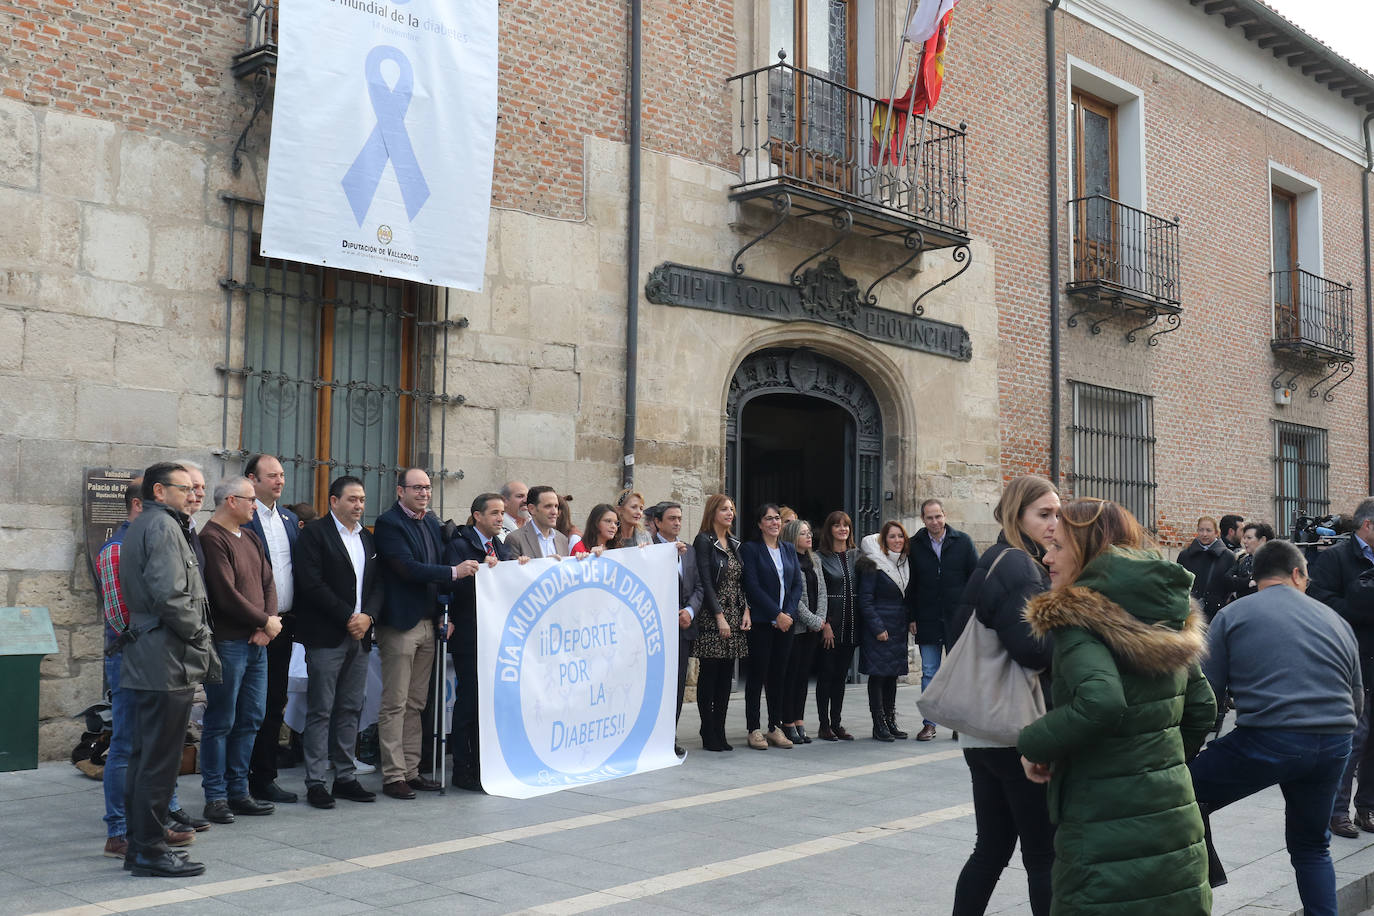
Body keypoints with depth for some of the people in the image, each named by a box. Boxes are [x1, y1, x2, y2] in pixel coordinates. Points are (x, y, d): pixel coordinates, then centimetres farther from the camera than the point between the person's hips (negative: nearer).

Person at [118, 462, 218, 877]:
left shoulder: (139, 527, 20)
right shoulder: (163, 526, -12)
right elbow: (170, 596, -23)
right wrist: (201, 637, -10)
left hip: (143, 658, 11)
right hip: (168, 660, -11)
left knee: (144, 756, 15)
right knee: (160, 760, -4)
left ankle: (139, 844, 22)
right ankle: (150, 851, 1)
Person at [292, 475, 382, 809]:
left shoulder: (368, 538, 17)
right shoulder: (314, 533, -4)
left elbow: (379, 583, 14)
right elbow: (311, 584, -13)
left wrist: (368, 616, -4)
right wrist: (348, 616, -13)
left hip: (360, 635, 6)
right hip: (326, 637, -6)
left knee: (351, 710, 10)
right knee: (320, 711, -2)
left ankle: (345, 778, 17)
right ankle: (315, 782, 4)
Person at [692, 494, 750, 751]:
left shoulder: (735, 544, 16)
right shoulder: (704, 541, -6)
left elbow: (742, 582, 16)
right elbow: (705, 582, -12)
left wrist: (746, 610, 2)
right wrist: (719, 617, -16)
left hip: (734, 617, 7)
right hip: (712, 618, -7)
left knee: (726, 677, 7)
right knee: (708, 676, -3)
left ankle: (719, 733, 12)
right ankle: (709, 735, 3)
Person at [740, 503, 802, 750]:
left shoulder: (789, 549, 14)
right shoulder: (750, 549, -3)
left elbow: (797, 584, 9)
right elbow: (752, 586, -11)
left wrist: (788, 613, -5)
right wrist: (777, 614, -14)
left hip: (785, 621, 5)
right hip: (760, 621, -5)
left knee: (779, 674, 7)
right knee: (758, 673, -2)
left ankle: (775, 727, 14)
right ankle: (754, 729, 4)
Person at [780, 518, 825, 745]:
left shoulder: (815, 559, 13)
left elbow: (822, 591, 11)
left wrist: (820, 619, -3)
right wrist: (814, 621, -12)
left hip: (812, 629, 7)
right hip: (795, 626, -7)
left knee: (804, 675, 9)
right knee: (790, 675, -2)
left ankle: (799, 722, 14)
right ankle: (788, 725, 3)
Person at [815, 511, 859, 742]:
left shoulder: (856, 555, 11)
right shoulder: (821, 557, -4)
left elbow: (864, 588, 12)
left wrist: (862, 620, 4)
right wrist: (824, 624, -14)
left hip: (851, 623, 5)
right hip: (830, 622, -5)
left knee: (841, 675, 9)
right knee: (826, 674, -1)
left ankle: (836, 723, 15)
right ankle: (824, 725, 5)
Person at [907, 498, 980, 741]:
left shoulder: (963, 542, 0)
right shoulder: (915, 545, 2)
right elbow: (911, 584, 6)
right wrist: (912, 618, 1)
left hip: (958, 618, -1)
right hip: (927, 619, 1)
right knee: (929, 673, 5)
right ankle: (929, 723, 11)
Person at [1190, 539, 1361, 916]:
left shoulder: (1232, 614, 4)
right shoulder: (1336, 620, 16)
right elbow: (1357, 699, 21)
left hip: (1267, 740, -5)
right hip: (1334, 748, 5)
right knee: (1311, 844, 25)